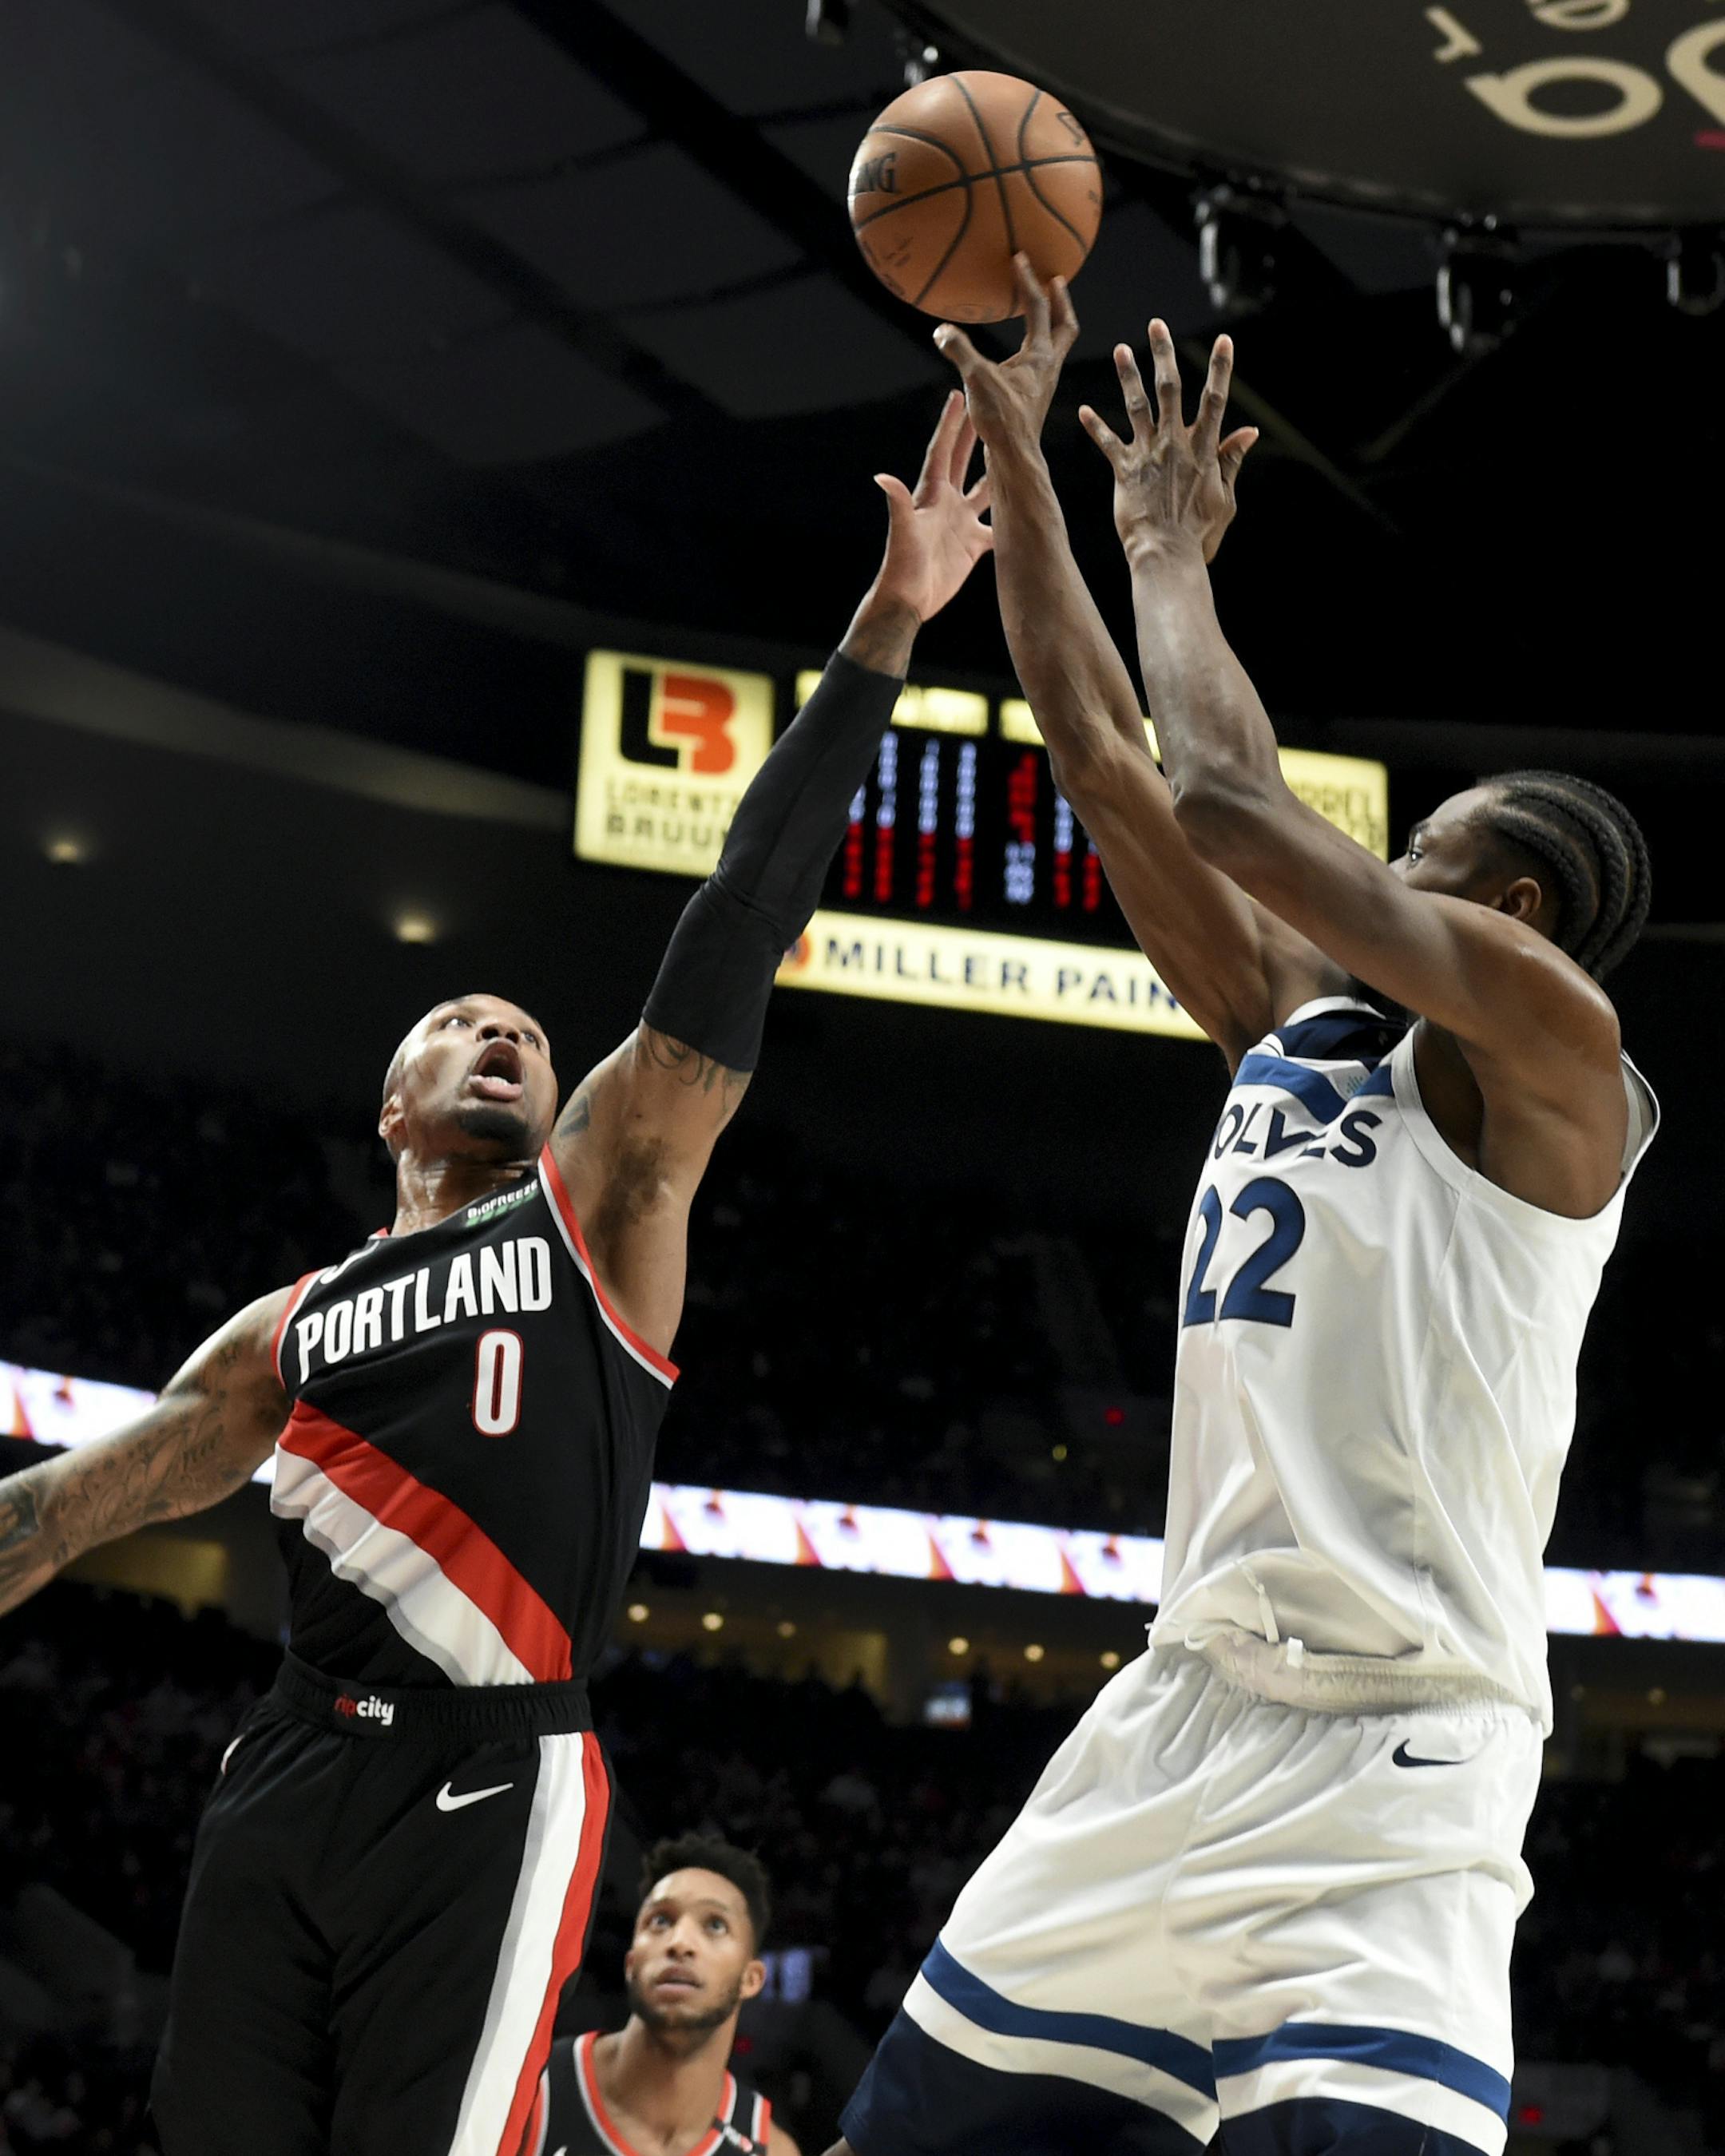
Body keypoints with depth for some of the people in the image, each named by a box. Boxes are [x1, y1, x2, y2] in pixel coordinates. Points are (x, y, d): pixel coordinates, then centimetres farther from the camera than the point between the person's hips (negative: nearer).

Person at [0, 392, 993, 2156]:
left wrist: (882, 632, -2)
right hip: (283, 1790, 4)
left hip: (491, 1793, -4)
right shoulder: (295, 1328, 22)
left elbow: (739, 924, 4)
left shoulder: (603, 1205, 11)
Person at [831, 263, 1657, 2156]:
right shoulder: (1294, 1028, 16)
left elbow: (1226, 799, -12)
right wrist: (1014, 455, 17)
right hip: (1186, 1713, 8)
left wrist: (1173, 551, 4)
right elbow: (1098, 754, 17)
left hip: (1384, 1761, -8)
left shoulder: (1554, 1047, -6)